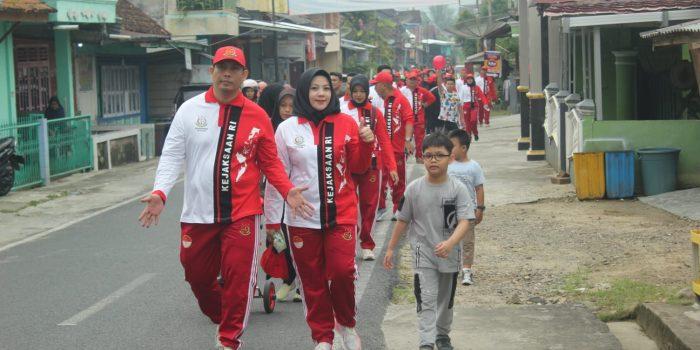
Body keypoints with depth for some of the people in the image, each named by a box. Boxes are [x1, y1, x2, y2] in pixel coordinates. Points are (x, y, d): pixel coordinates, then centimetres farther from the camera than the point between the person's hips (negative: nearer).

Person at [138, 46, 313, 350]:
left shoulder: (257, 116, 0)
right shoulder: (190, 110, 1)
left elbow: (270, 163, 6)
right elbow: (172, 155, 0)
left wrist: (287, 190, -10)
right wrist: (160, 192, -14)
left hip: (241, 212, -1)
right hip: (198, 213, 2)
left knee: (238, 278, -4)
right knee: (197, 275, 13)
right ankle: (221, 317, 40)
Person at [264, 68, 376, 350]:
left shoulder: (345, 123, 3)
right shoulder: (287, 128, 0)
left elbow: (358, 167, 8)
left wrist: (366, 143, -11)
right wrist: (272, 218, 5)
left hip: (341, 213, 0)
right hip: (302, 218, 0)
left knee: (343, 271, -8)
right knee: (312, 280, 6)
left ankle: (345, 323, 20)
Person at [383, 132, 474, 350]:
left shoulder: (458, 189, -10)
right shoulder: (414, 189, -6)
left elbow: (464, 221, -17)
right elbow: (403, 220, 4)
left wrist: (450, 243, -33)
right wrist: (391, 248, 6)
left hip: (449, 255, 1)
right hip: (423, 253, -1)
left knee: (446, 299, 18)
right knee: (426, 299, -10)